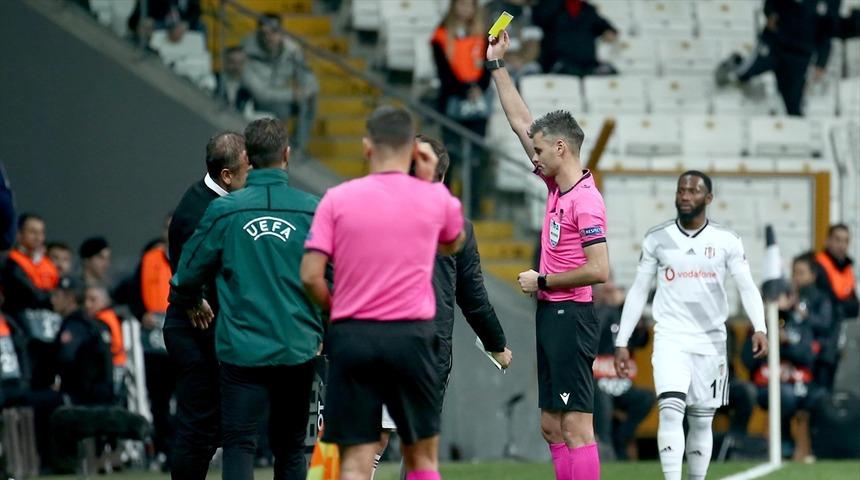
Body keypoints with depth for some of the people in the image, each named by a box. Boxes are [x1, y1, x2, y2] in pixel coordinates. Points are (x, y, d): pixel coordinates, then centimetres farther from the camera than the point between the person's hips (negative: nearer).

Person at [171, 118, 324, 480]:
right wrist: (327, 334, 17)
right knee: (290, 447, 13)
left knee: (239, 444, 0)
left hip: (241, 348, -2)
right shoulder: (312, 210, -3)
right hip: (298, 351, 2)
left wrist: (187, 303, 26)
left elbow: (188, 274, 3)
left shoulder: (224, 211, -5)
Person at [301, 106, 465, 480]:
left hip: (351, 337, 0)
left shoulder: (337, 199, -1)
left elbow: (310, 276, -6)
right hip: (411, 336, 0)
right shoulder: (434, 198, 3)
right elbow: (453, 243, 26)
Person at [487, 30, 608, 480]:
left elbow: (599, 270, -22)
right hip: (551, 316, 10)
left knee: (575, 426, -11)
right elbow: (520, 122, 20)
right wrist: (497, 65, 22)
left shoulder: (585, 201, -16)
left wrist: (542, 281, -12)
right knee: (551, 426, 10)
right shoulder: (556, 186, 10)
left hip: (570, 318, -10)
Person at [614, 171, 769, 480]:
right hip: (670, 339, -1)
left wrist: (759, 328, -18)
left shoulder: (727, 242, 2)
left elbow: (747, 287, -1)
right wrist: (622, 342, 6)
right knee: (671, 410, -18)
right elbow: (638, 292, 9)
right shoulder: (657, 239, 4)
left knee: (702, 421, 6)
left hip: (710, 341, 1)